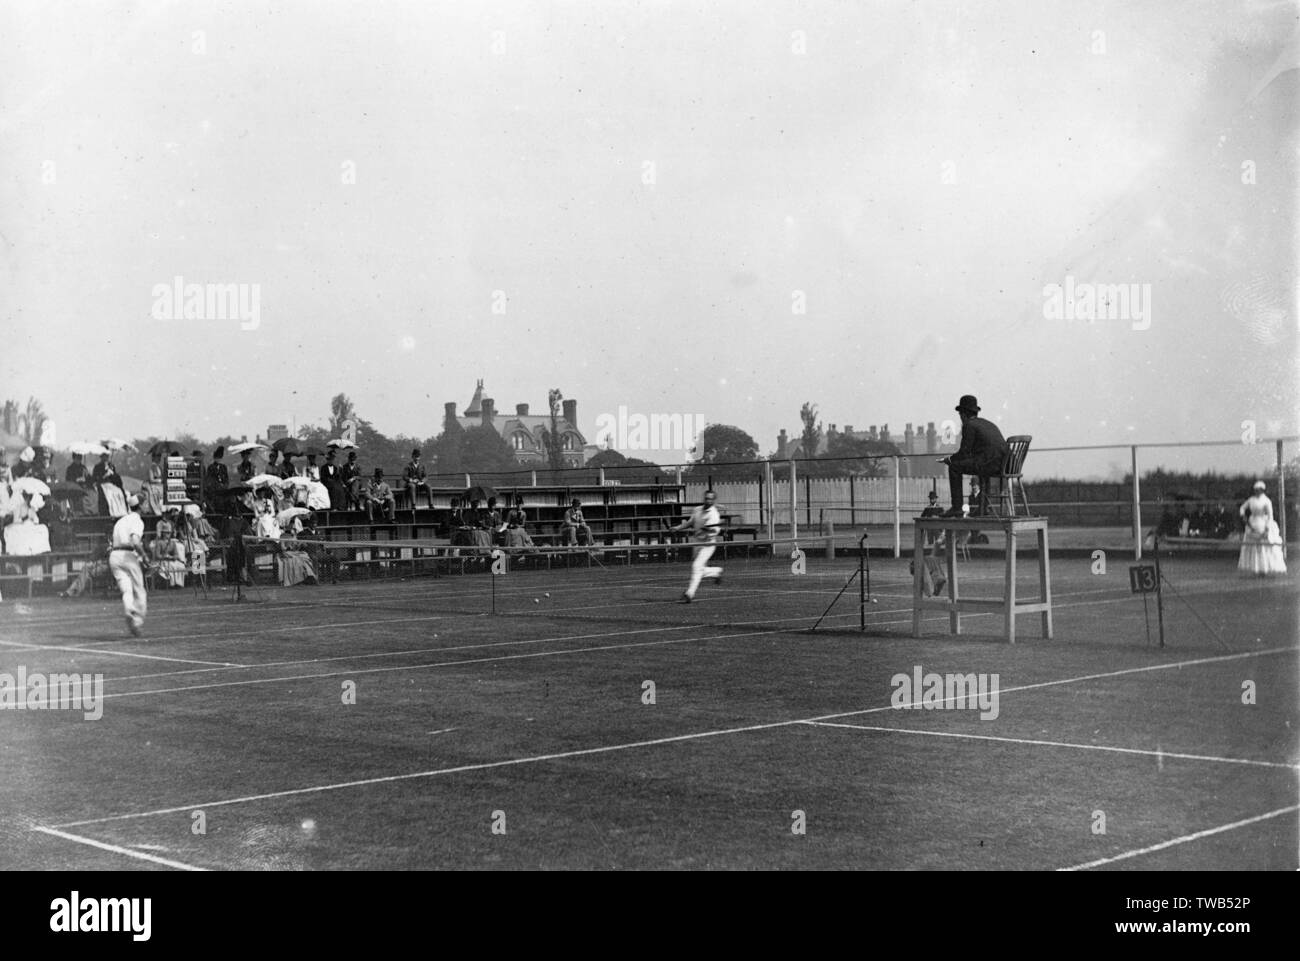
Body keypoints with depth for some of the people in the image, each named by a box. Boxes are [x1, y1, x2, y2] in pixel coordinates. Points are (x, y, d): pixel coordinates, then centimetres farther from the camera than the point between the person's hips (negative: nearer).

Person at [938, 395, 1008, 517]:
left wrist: (949, 459, 14)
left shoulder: (969, 425, 0)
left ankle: (957, 507, -1)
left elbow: (964, 453, -4)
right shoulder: (988, 424, 26)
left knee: (954, 467, 1)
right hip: (1003, 465, 9)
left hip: (989, 463, -9)